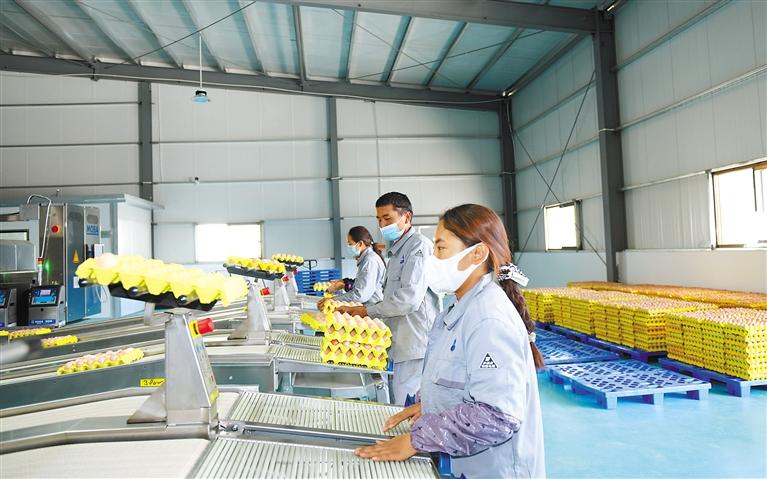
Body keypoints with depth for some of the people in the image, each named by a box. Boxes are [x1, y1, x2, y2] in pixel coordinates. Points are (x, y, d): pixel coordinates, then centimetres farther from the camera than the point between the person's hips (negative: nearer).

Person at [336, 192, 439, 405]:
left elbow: (410, 298, -20)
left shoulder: (419, 246, -10)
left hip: (415, 349, -9)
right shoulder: (396, 251, 21)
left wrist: (368, 311, -8)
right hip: (399, 347, 10)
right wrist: (355, 310, 11)